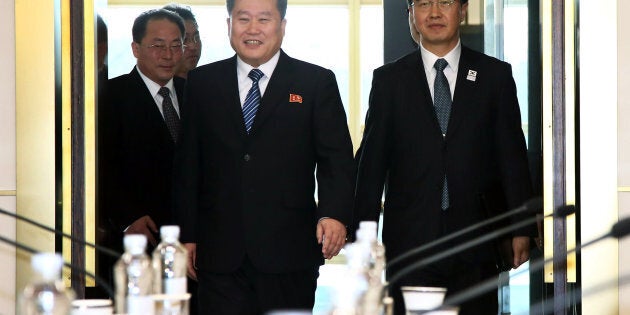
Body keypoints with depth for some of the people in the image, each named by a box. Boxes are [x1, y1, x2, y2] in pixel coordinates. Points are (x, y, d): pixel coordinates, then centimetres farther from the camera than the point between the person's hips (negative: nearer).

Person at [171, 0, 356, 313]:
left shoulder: (317, 83, 6)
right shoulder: (202, 83, 11)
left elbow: (336, 159, 0)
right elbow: (188, 166, 11)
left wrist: (334, 214, -18)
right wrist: (187, 236, 6)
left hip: (289, 253, -1)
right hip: (221, 256, 1)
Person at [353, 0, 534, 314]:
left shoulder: (495, 75, 8)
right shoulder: (389, 80, 8)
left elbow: (513, 157, 7)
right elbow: (371, 163, 6)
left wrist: (521, 230, 2)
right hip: (410, 241, 0)